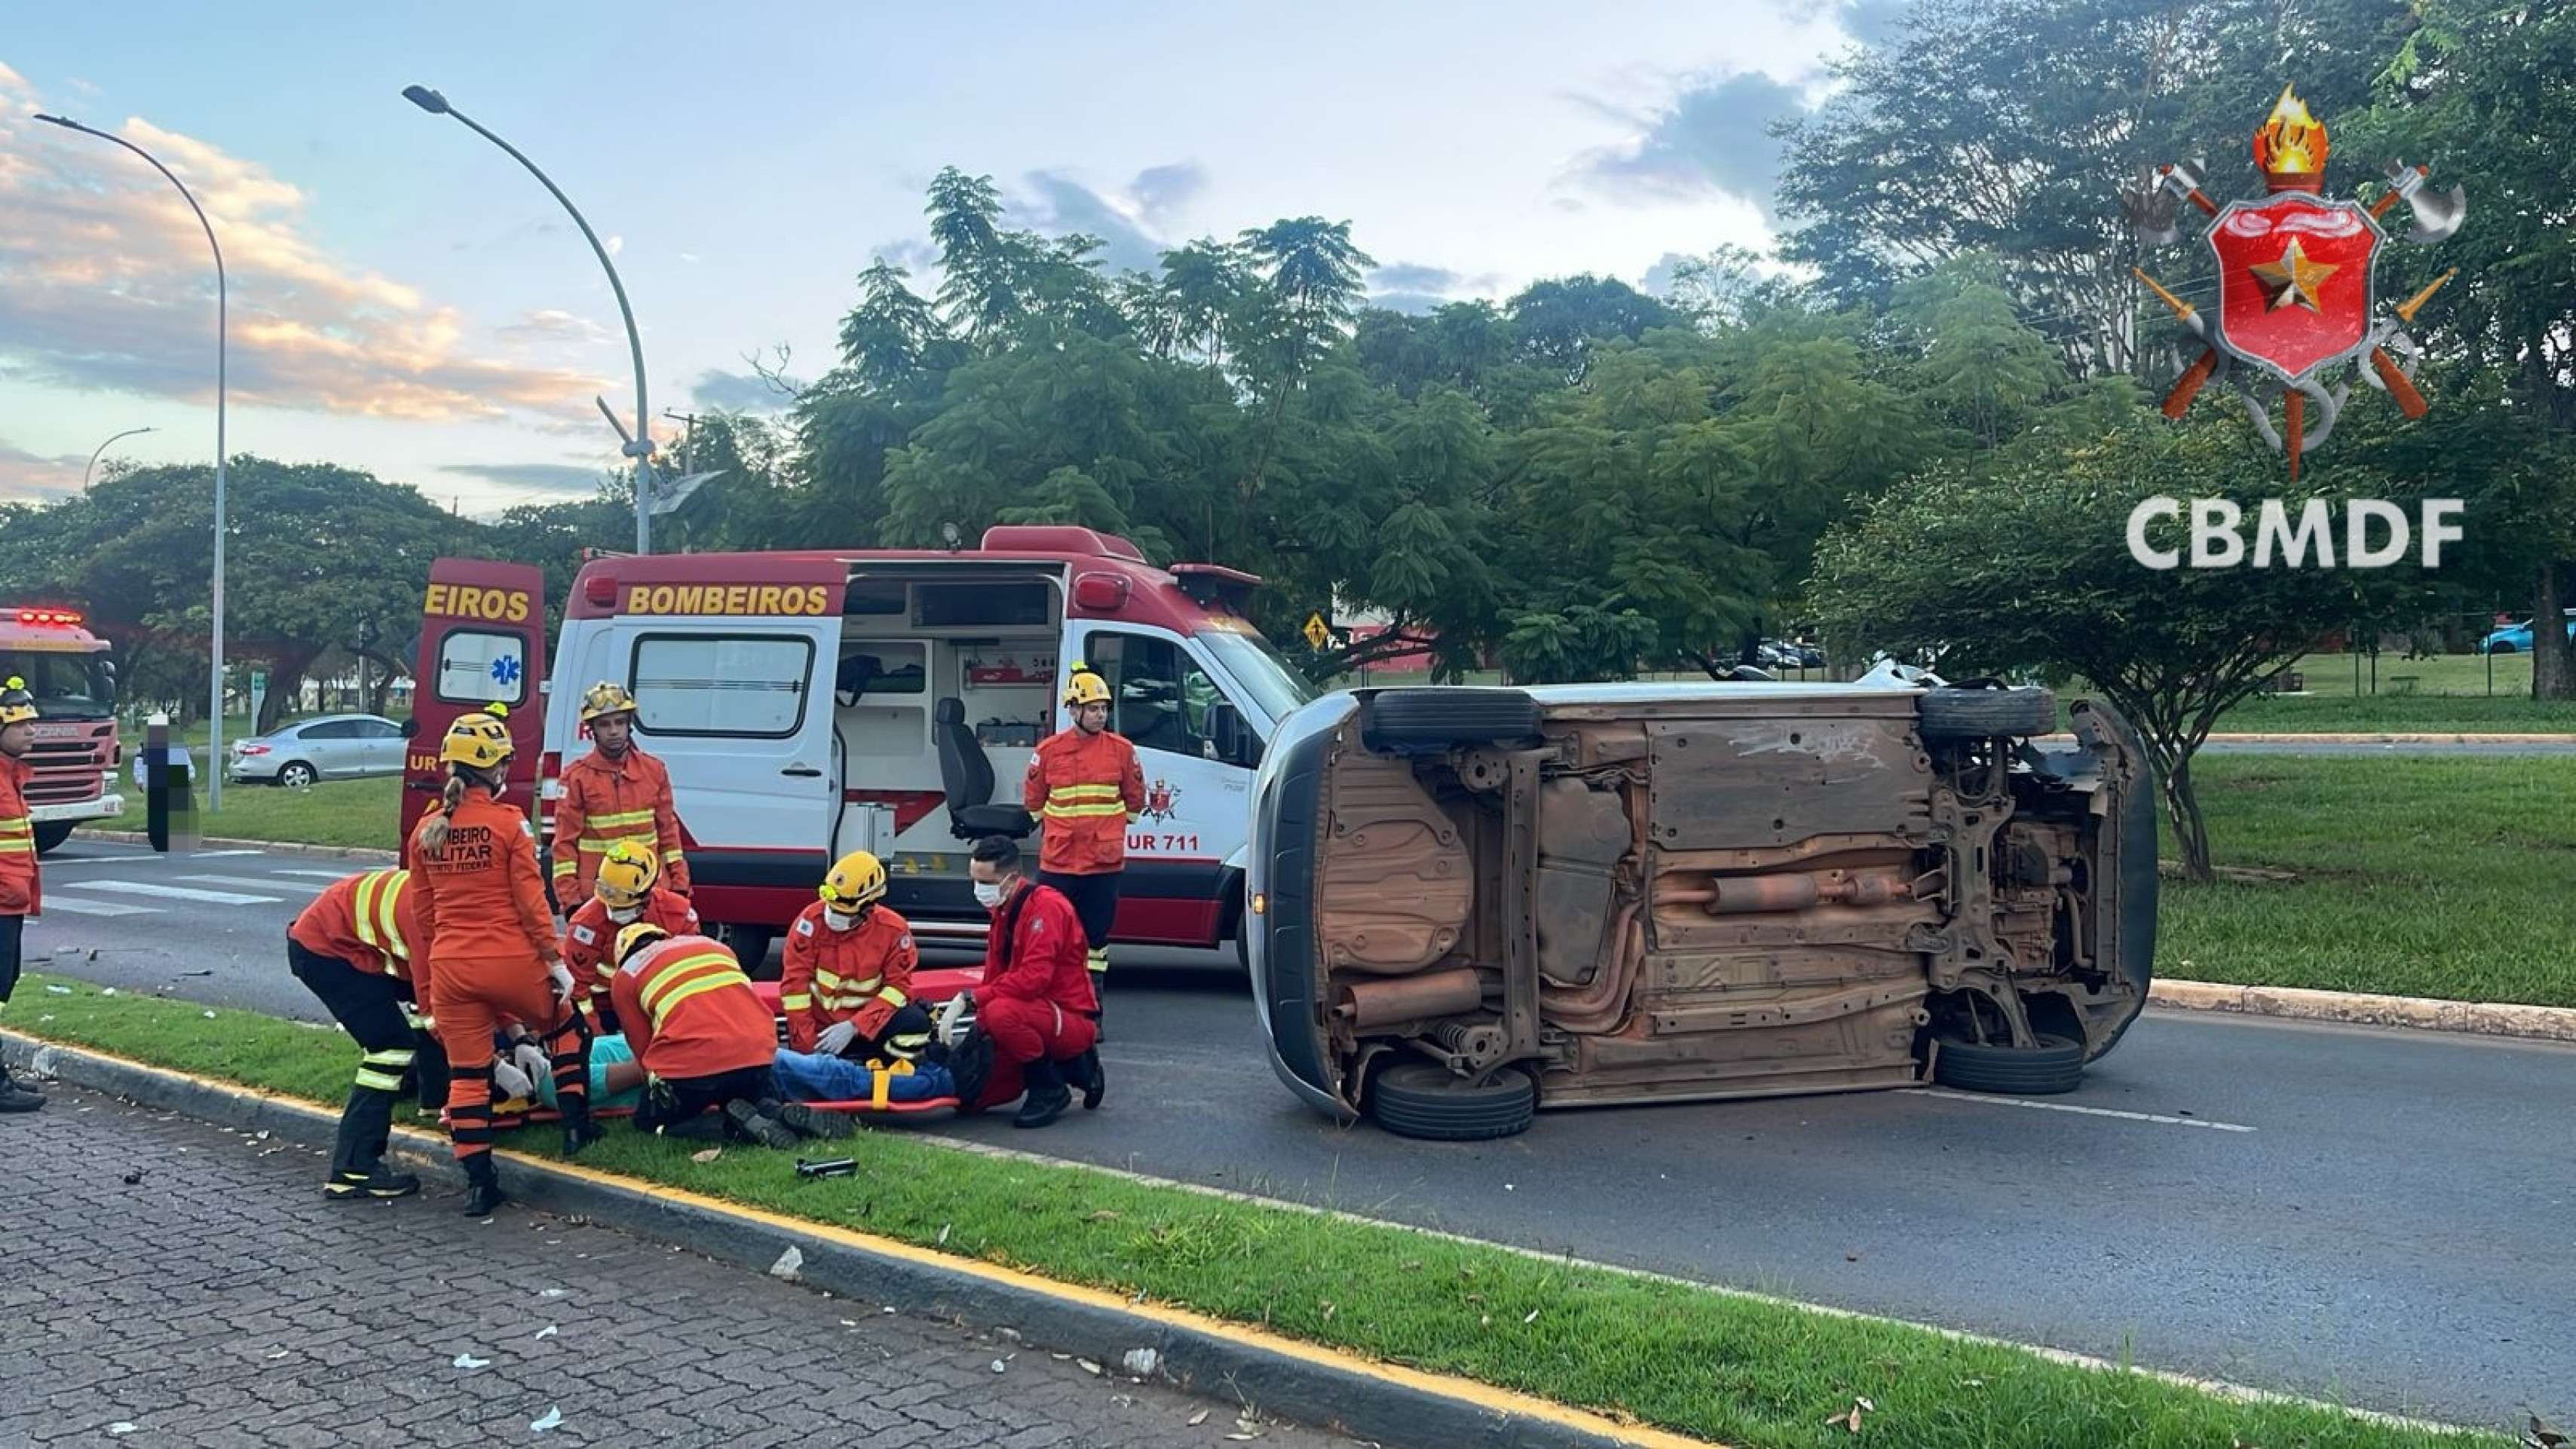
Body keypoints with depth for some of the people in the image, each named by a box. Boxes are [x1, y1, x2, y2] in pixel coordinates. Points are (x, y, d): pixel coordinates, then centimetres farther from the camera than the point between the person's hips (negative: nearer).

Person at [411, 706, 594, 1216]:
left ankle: (478, 1182, 7)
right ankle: (577, 1125, 26)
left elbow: (425, 911, 12)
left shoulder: (426, 830, 6)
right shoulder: (509, 822, -9)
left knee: (466, 1073, 9)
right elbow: (531, 901, -10)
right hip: (511, 962, -4)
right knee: (564, 1026, 24)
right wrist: (556, 961, -3)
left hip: (450, 968, 4)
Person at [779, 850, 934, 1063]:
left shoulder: (893, 930, -13)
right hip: (821, 1027, 1)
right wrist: (805, 1046, -16)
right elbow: (795, 982, -14)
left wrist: (853, 1027, -23)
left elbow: (897, 986, -12)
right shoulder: (812, 919, -15)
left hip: (869, 1024, -1)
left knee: (916, 1023, -26)